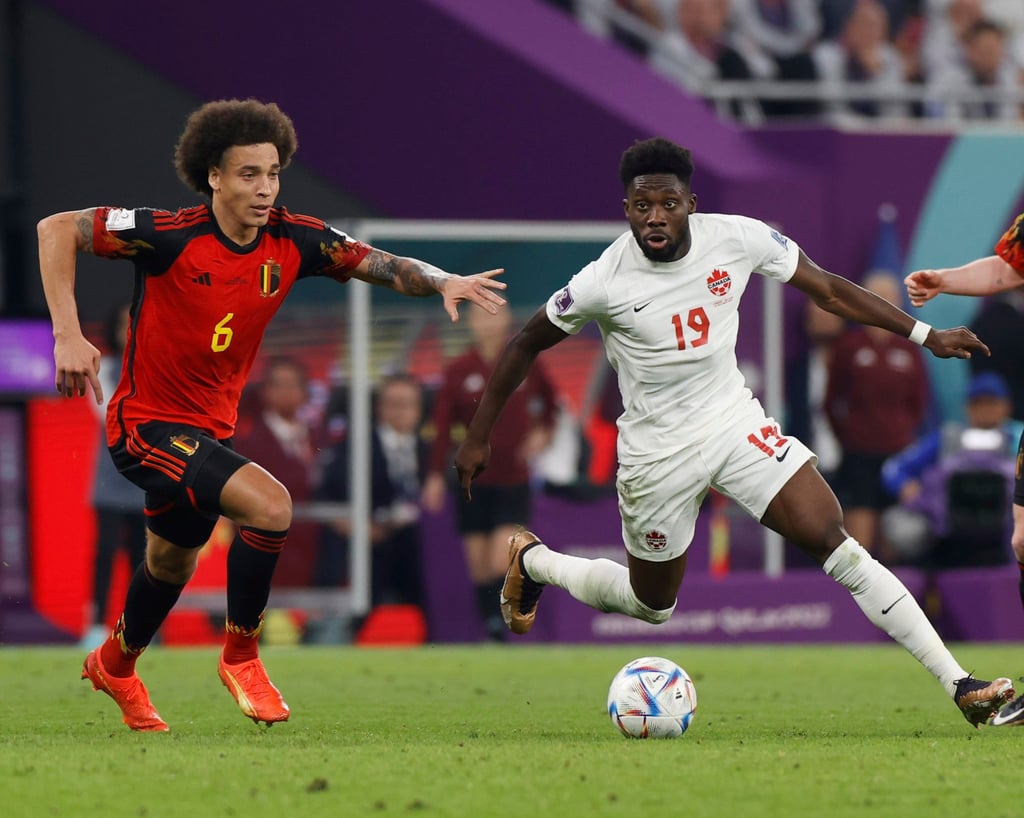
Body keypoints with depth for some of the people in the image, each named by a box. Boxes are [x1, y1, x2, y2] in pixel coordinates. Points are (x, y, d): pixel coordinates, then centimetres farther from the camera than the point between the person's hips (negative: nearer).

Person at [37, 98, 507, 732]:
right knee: (269, 505, -26)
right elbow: (57, 230, -17)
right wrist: (68, 335, -25)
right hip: (148, 423, -7)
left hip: (211, 429, 7)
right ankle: (241, 656, -7)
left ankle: (115, 666, 55)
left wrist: (443, 282, -25)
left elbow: (386, 267, -4)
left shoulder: (293, 241, -7)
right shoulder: (171, 236, -22)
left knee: (173, 564, 26)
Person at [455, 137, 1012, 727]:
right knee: (651, 605, 13)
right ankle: (532, 561, 42)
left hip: (736, 422, 2)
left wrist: (926, 335, -3)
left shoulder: (737, 239, -13)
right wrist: (478, 438, 0)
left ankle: (959, 685, -16)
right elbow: (528, 345, -4)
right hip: (657, 451, -2)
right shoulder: (602, 284, -20)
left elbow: (829, 290, -1)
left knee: (832, 539, -14)